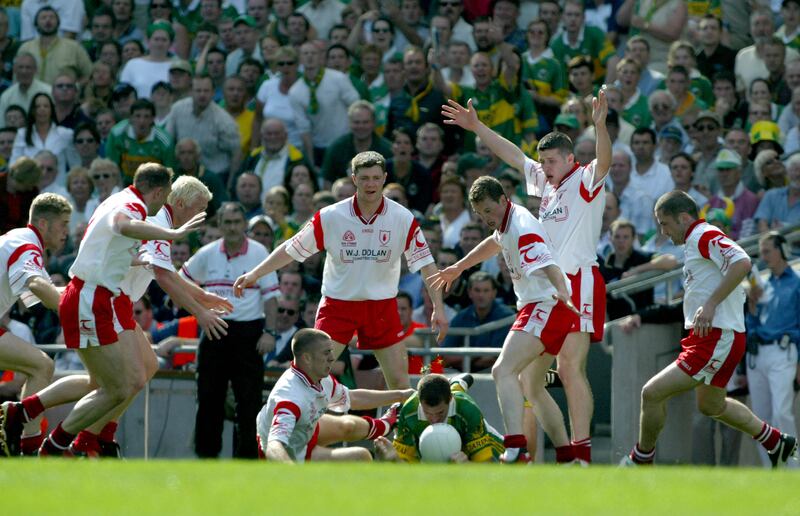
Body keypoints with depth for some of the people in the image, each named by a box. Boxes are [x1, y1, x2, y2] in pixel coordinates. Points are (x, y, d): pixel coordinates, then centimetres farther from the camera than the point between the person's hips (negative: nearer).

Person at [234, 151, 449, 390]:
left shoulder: (403, 218, -7)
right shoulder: (330, 217, -9)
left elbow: (425, 262, -4)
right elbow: (292, 248, -1)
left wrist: (438, 307, -11)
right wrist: (255, 273, -6)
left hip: (382, 305, 1)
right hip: (337, 304, -1)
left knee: (399, 380, 0)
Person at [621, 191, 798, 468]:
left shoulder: (705, 236, -14)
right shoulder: (697, 240, 17)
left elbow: (742, 263, -30)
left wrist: (710, 304, -29)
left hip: (718, 339, -11)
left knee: (652, 393, -14)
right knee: (711, 406, 28)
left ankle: (641, 461, 2)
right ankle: (776, 442, 39)